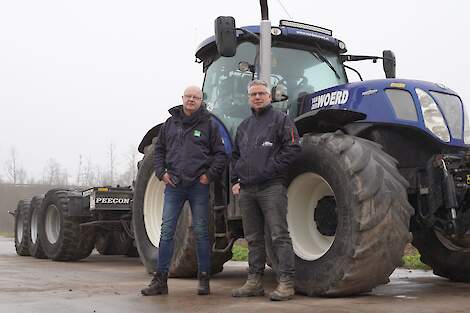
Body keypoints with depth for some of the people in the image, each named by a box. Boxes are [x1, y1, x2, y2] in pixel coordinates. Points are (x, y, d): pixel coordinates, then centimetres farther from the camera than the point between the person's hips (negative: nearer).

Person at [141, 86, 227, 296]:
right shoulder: (170, 123, 11)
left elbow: (220, 154, 4)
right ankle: (160, 280, 7)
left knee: (201, 232, 4)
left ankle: (204, 279, 13)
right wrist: (161, 172, 4)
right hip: (173, 185, 2)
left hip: (199, 185, -2)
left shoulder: (209, 125, 3)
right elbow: (159, 150, 18)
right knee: (166, 231, 1)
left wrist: (209, 175, -7)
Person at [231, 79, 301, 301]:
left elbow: (292, 148, -9)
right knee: (253, 239, 11)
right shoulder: (244, 125, 21)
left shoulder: (280, 120, 2)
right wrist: (235, 180, 13)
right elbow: (235, 156, 26)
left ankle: (286, 283, -4)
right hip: (246, 190, 7)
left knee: (279, 236, -7)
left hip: (271, 187, -7)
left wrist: (271, 170, -15)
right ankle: (254, 282, 19)